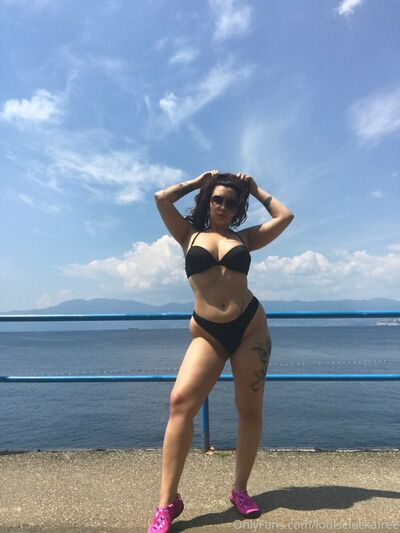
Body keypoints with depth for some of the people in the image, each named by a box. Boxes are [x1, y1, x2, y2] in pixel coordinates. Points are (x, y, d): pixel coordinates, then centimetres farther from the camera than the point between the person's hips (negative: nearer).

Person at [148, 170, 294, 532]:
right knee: (181, 401, -18)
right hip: (207, 333, -1)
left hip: (250, 325, 2)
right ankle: (168, 502, -8)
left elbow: (285, 217, 10)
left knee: (250, 408, 6)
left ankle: (240, 490, 24)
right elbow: (161, 198, 4)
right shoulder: (190, 234, 12)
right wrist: (198, 182, 16)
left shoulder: (245, 237, 13)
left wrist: (255, 189, 18)